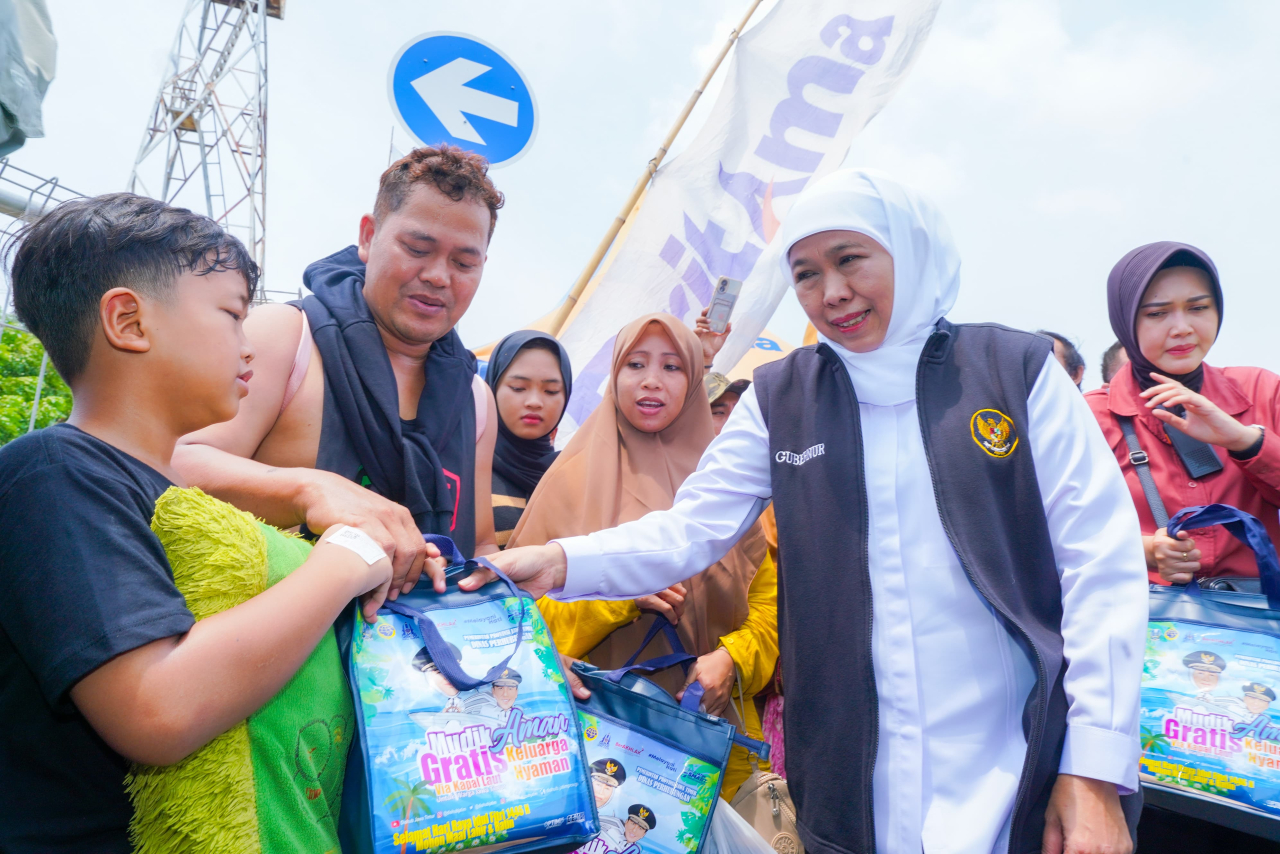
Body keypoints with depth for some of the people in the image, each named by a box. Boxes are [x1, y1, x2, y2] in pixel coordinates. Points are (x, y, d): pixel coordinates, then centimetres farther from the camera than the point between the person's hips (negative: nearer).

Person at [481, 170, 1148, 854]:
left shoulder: (1017, 370, -3)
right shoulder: (781, 397, 3)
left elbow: (1102, 567, -5)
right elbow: (690, 529, -2)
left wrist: (1097, 772, -9)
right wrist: (561, 563, -19)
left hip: (1016, 766, -1)